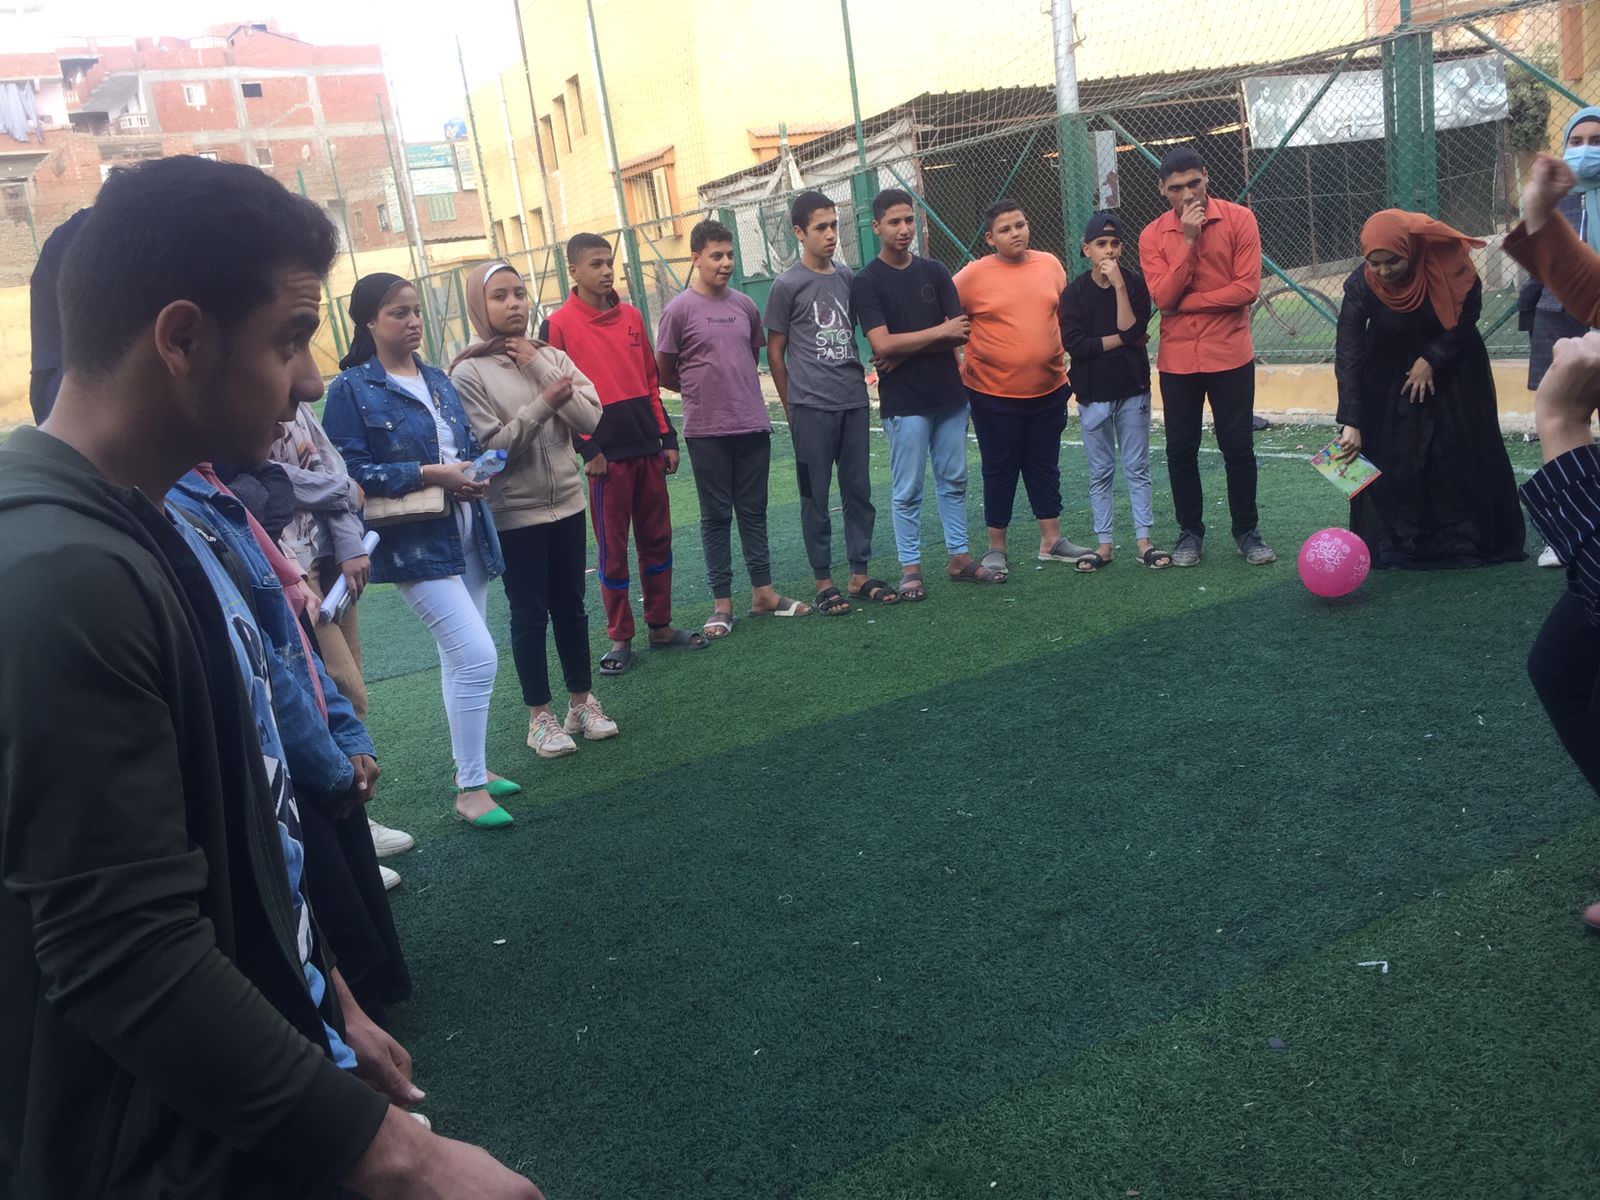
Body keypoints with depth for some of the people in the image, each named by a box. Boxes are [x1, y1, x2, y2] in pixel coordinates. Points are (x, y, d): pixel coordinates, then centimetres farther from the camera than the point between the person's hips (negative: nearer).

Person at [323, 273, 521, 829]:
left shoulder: (438, 380, 13)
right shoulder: (352, 389, -7)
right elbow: (348, 471, -15)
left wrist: (476, 470, -3)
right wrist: (429, 475, -20)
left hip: (466, 534, 7)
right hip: (414, 544, -7)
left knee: (460, 657, 16)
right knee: (476, 655, -14)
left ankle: (470, 766, 30)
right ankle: (469, 788, -1)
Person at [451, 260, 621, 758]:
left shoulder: (552, 356, 1)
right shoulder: (469, 372, -9)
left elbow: (591, 419, -10)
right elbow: (490, 447, -15)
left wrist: (539, 367, -14)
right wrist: (544, 403, -21)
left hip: (566, 503, 4)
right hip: (513, 513, -3)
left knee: (570, 606, 14)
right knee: (530, 613, 5)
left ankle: (582, 700, 28)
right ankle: (540, 715, 19)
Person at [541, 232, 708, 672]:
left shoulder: (631, 317, 10)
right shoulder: (559, 325, -5)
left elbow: (651, 382, 14)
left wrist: (668, 438, 10)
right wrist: (588, 450, -12)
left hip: (648, 449, 5)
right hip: (606, 454, -5)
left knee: (657, 538, 10)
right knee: (612, 549, 3)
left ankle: (660, 626, 22)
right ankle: (620, 639, 13)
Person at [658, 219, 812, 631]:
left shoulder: (745, 305, 7)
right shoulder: (678, 310, -6)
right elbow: (664, 374, 0)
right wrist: (702, 391, 11)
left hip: (753, 426, 4)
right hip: (707, 432, -4)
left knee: (753, 511, 11)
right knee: (716, 516, 3)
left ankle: (763, 593, 20)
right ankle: (722, 603, 10)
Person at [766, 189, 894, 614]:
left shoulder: (847, 276, 11)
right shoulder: (787, 285, -4)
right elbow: (775, 352, 1)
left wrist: (860, 380, 13)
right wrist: (792, 407, 2)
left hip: (853, 402, 5)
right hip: (812, 407, -5)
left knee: (859, 490, 8)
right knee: (816, 496, 2)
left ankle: (860, 576, 17)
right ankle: (823, 582, 11)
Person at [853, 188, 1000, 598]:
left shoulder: (935, 272, 7)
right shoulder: (866, 283, -5)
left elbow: (961, 333, -2)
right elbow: (882, 344, -17)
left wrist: (905, 351, -12)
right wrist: (940, 332, -11)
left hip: (949, 394, 5)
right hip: (904, 401, -5)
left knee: (954, 481, 11)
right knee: (908, 490, 1)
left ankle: (959, 558, 21)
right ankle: (910, 569, 10)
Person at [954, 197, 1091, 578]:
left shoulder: (1050, 264, 4)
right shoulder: (973, 275, -9)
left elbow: (1065, 315, 16)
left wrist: (1065, 363, 14)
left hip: (1049, 390, 4)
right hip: (995, 395, -4)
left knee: (1045, 466, 13)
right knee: (1000, 471, 5)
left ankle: (1052, 541, 24)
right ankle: (996, 548, 17)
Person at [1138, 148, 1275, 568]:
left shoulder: (1239, 219, -5)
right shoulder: (1153, 235, 0)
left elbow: (1247, 288, -11)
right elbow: (1163, 298, -12)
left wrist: (1185, 302, -11)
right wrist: (1188, 240, -18)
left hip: (1230, 355, -1)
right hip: (1177, 359, 2)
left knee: (1238, 446, 4)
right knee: (1181, 449, 6)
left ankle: (1247, 530, 18)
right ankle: (1190, 532, 19)